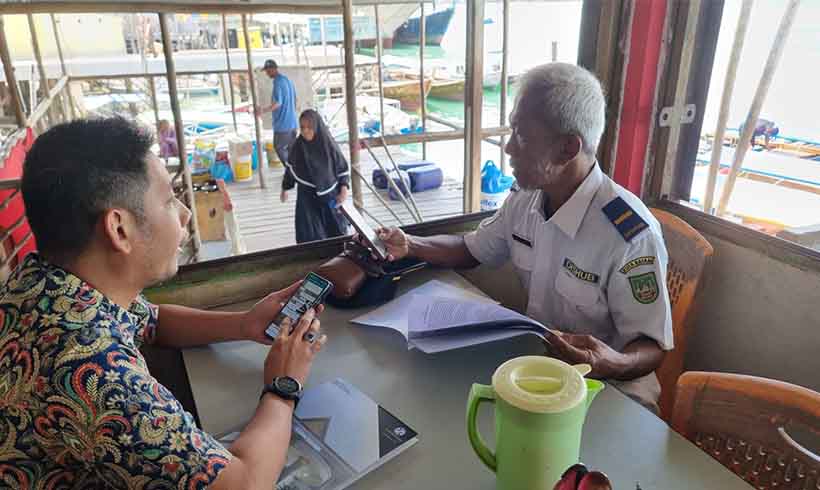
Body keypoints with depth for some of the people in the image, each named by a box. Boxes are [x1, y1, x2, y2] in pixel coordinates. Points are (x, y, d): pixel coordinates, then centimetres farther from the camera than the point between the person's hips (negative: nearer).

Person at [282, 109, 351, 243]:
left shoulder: (329, 145, -14)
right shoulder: (297, 147, -9)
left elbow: (343, 168, -5)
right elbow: (290, 168, 7)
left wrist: (343, 191, -15)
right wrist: (285, 188, 16)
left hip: (329, 196, 0)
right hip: (307, 198, 1)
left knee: (336, 233, 13)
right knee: (310, 236, -3)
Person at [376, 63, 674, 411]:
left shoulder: (631, 235, -26)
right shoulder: (523, 199, -4)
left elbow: (652, 347, -16)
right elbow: (473, 249, 14)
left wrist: (614, 364, -38)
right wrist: (410, 246, -2)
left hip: (607, 387, -5)